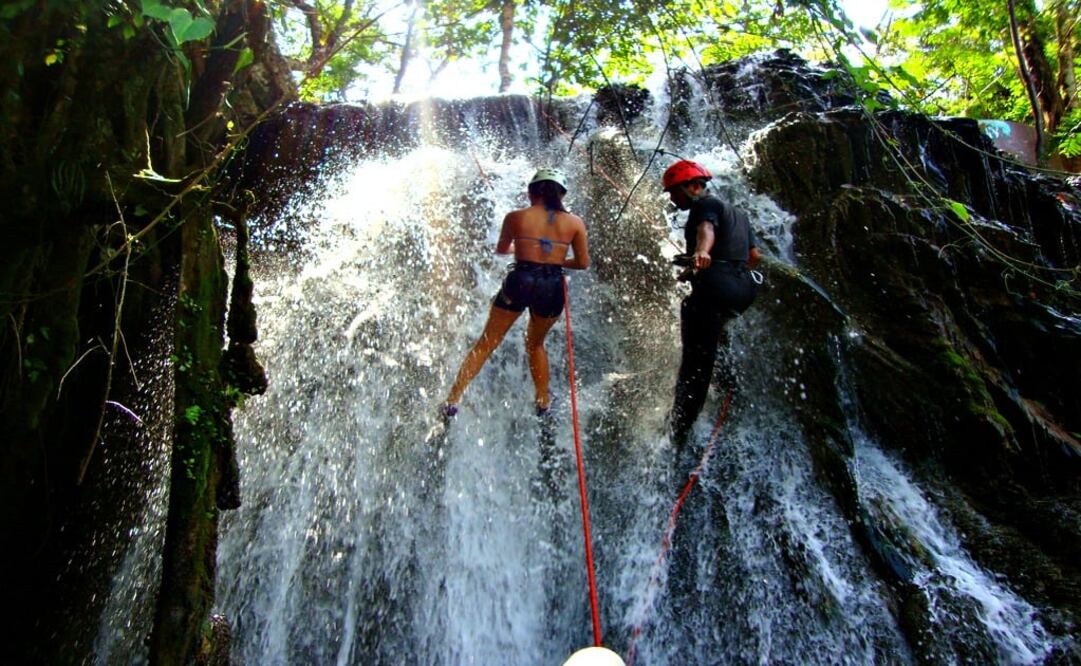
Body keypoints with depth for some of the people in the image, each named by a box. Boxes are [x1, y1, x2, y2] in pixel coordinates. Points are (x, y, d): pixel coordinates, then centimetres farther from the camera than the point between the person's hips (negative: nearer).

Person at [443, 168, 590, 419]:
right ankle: (543, 401, 29)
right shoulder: (574, 222, 3)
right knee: (536, 344, 26)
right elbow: (583, 263, 6)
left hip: (520, 281, -1)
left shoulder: (515, 217, 2)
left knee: (485, 344, 9)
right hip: (552, 286, 2)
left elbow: (501, 250, 18)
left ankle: (453, 399, 6)